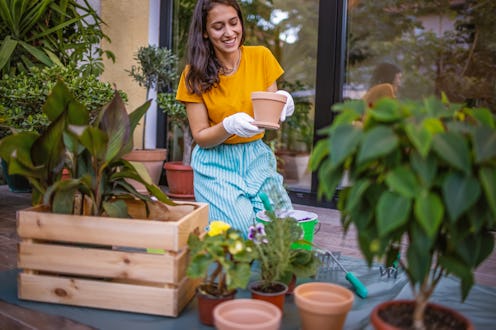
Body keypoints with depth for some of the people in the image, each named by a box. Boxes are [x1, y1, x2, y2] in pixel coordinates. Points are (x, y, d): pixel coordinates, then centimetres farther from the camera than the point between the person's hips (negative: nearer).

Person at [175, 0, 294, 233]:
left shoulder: (261, 57, -3)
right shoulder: (195, 74, -7)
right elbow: (200, 137, -7)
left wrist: (282, 105, -22)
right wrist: (229, 125, -28)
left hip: (256, 158, 2)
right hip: (216, 162, -2)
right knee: (242, 228, -22)